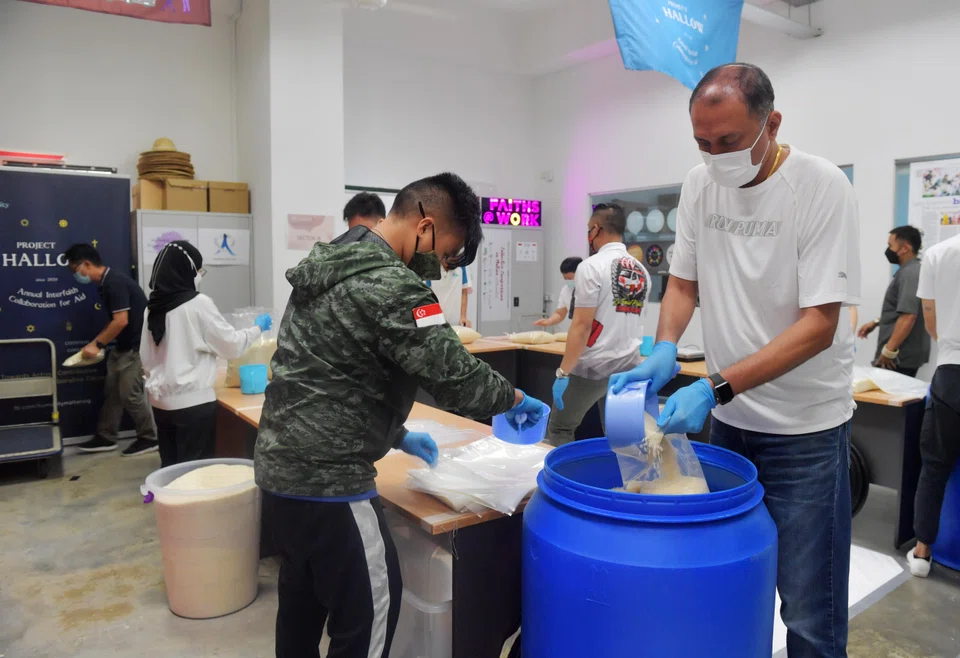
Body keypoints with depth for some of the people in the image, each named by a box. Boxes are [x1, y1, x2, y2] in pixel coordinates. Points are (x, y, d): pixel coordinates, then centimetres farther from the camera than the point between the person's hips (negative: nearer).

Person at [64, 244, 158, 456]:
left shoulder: (114, 282, -20)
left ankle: (149, 438, 9)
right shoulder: (107, 283, 11)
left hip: (138, 346, -10)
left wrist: (97, 345, -15)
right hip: (124, 346, 10)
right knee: (112, 390, 13)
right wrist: (95, 343, 9)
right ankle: (105, 438, 23)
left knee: (129, 394, -4)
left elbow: (121, 321, -24)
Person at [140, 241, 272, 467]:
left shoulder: (154, 307, 5)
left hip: (161, 401, 6)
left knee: (171, 465, 15)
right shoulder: (198, 304, -13)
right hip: (193, 401, -6)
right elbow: (231, 345, -6)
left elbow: (145, 357, 11)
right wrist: (258, 328, 9)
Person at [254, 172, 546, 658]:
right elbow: (456, 378, -22)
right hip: (325, 479, -10)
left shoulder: (331, 264, 11)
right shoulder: (389, 285, -20)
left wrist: (395, 435, 19)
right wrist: (514, 399, -2)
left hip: (280, 467, 10)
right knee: (368, 608, 5)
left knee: (303, 600, 23)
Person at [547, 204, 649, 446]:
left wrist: (563, 372, -11)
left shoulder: (592, 266, -11)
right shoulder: (641, 271, 9)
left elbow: (581, 325, -15)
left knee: (559, 431, 8)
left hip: (592, 367, -6)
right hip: (628, 366, 6)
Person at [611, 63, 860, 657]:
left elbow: (819, 324, -19)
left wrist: (715, 388, -27)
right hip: (725, 416, 5)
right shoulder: (700, 184, 0)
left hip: (804, 427, -4)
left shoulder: (823, 187, -15)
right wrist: (665, 349, -10)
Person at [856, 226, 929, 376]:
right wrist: (876, 322, 22)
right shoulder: (909, 271, 16)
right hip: (904, 354, 10)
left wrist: (888, 351, -25)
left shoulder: (910, 273, -17)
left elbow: (908, 315, -25)